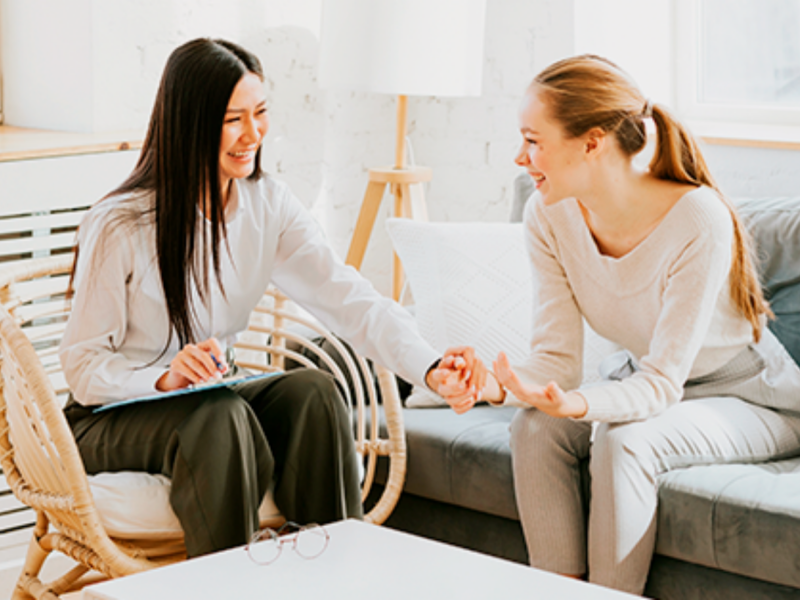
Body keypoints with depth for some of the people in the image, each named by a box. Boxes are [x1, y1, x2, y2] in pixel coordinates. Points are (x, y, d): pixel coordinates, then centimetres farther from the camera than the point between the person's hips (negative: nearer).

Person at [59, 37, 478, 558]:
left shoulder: (269, 205, -3)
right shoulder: (119, 226, -19)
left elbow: (346, 297, -16)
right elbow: (83, 368, -17)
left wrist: (428, 367, -32)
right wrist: (165, 378, -36)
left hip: (209, 397, 5)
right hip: (112, 418, -5)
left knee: (312, 390, -23)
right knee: (220, 417, -34)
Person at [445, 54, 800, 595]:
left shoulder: (698, 221, -30)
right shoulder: (549, 215, -13)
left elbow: (663, 383, -30)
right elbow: (558, 356, -14)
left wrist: (577, 404, -50)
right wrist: (498, 386, -37)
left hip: (750, 401, -5)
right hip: (647, 384, 5)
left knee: (623, 443, -32)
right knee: (535, 430, -22)